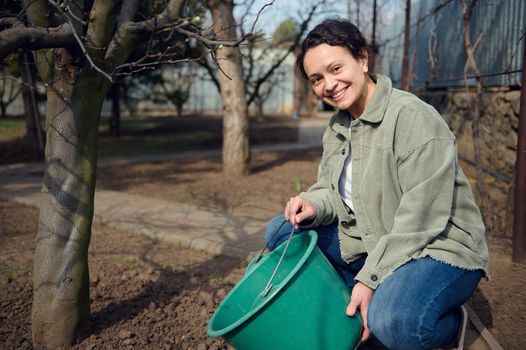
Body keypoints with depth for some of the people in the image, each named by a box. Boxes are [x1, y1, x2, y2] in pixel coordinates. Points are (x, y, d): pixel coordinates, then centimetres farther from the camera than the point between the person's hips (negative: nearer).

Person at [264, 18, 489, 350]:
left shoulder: (414, 117, -20)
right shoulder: (338, 126, 5)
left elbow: (421, 220, -23)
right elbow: (333, 191, 10)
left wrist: (371, 279, -25)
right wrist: (314, 206, -14)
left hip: (436, 247, -8)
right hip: (369, 241, 8)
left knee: (393, 322, -37)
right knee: (281, 232, 1)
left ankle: (450, 322, 1)